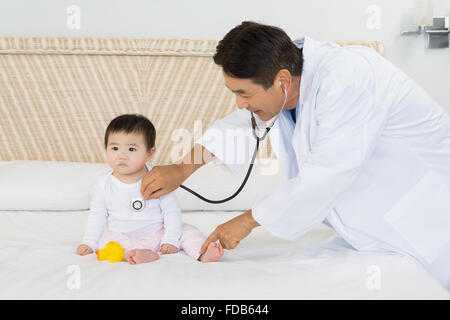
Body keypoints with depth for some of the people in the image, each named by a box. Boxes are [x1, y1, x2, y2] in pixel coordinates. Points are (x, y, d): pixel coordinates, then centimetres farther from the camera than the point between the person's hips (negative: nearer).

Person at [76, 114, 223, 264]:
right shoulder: (105, 183, -4)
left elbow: (171, 210, -7)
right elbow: (97, 215, 6)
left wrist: (170, 240, -17)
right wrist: (89, 243, -1)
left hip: (158, 235, 0)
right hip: (123, 239, 0)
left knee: (187, 231, -16)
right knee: (105, 239, -29)